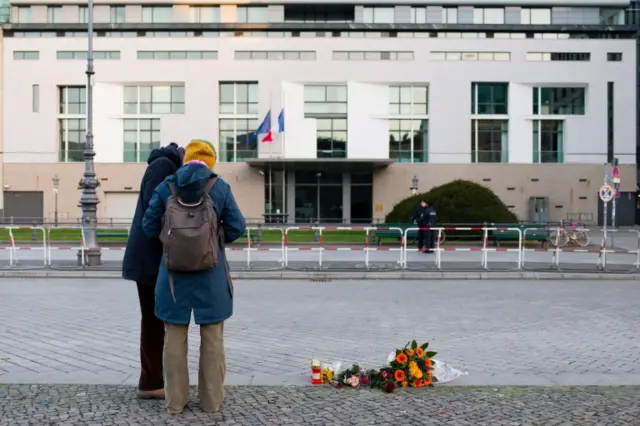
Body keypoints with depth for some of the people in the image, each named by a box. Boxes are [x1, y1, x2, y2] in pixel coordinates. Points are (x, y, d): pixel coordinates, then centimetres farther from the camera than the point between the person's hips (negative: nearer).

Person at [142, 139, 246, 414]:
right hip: (211, 275, -1)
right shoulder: (219, 187, -4)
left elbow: (149, 226, 2)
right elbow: (237, 227, -3)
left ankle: (175, 400, 16)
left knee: (174, 337, 10)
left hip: (173, 273, 1)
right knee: (212, 337, 10)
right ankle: (212, 400, 16)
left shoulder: (166, 187, 0)